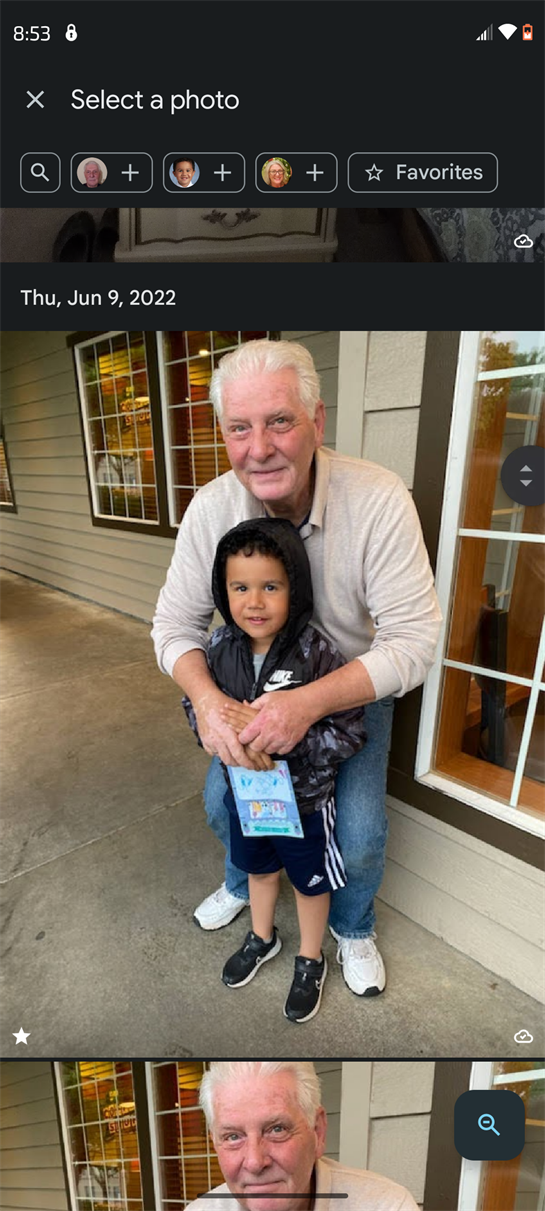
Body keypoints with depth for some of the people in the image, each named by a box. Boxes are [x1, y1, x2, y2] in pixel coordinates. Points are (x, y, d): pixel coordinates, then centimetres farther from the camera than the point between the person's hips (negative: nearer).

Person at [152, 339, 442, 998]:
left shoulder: (380, 500, -28)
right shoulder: (210, 507, -18)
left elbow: (411, 641, -27)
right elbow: (175, 623, -11)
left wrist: (311, 701, -40)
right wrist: (206, 697, -31)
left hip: (356, 689, -2)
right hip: (257, 687, 3)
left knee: (359, 837, -6)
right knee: (221, 801, 6)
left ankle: (353, 928, 34)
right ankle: (244, 881, 45)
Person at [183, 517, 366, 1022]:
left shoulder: (316, 653, -29)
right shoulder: (219, 647, -15)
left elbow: (349, 734, -23)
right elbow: (195, 704, -1)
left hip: (304, 797, -4)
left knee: (309, 882, 23)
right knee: (258, 867, 30)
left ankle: (310, 961, 53)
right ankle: (262, 938, 61)